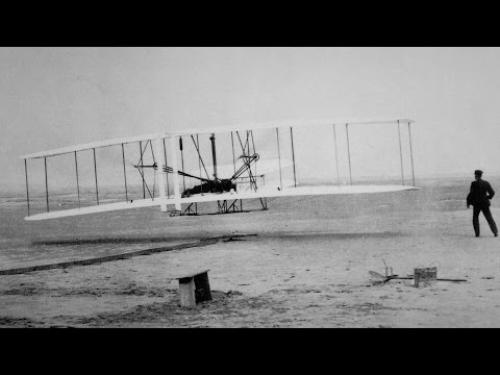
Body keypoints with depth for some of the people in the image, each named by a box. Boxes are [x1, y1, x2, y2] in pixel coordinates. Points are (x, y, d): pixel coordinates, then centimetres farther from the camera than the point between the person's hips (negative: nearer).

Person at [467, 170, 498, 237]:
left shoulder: (474, 183, -11)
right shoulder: (486, 183, 2)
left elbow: (471, 194, -13)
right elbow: (492, 193, 5)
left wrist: (468, 203, -3)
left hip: (477, 204, -3)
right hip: (485, 204, 3)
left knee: (475, 218, 11)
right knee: (489, 218, 8)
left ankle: (477, 233, 3)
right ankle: (495, 232, 1)